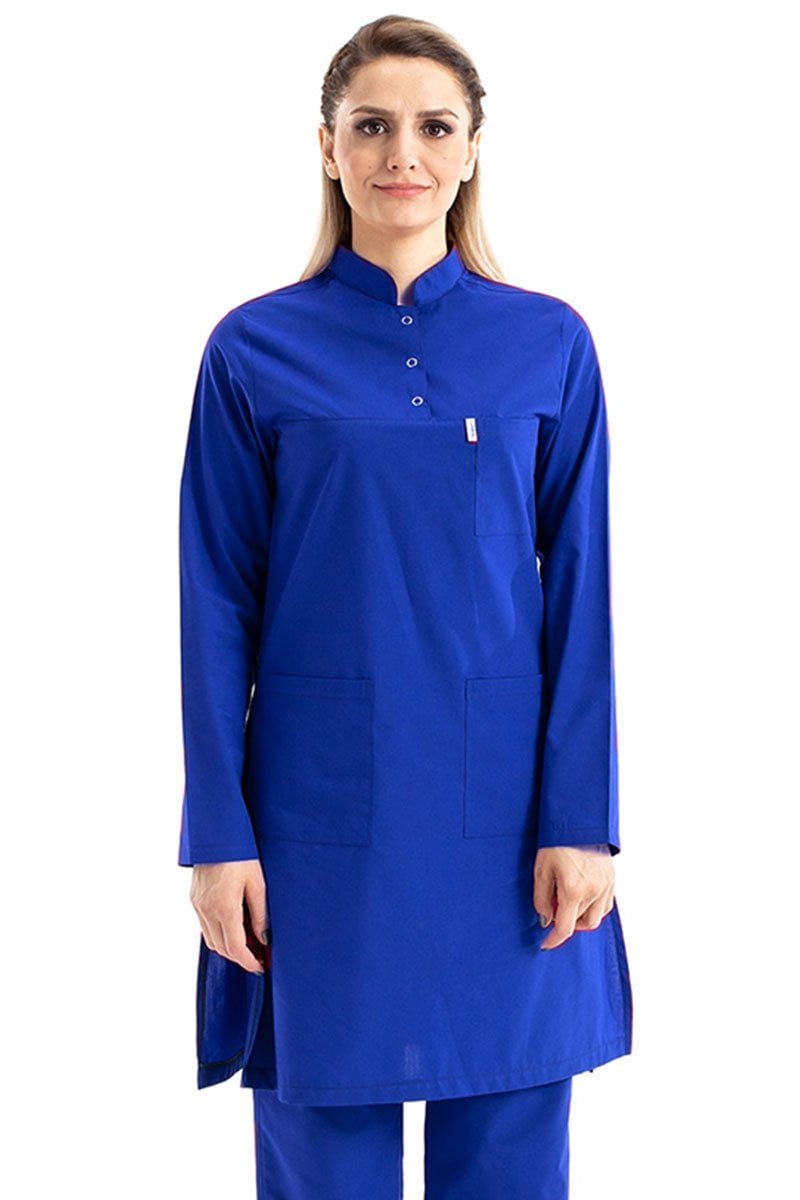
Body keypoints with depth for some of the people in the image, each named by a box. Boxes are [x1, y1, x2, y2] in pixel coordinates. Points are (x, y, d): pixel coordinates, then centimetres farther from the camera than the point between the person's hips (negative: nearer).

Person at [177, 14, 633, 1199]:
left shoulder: (549, 344, 2)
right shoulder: (256, 349, 0)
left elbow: (581, 595, 1)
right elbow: (217, 608, 0)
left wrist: (582, 822, -4)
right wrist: (219, 836, -4)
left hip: (505, 809, 1)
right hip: (322, 809, -1)